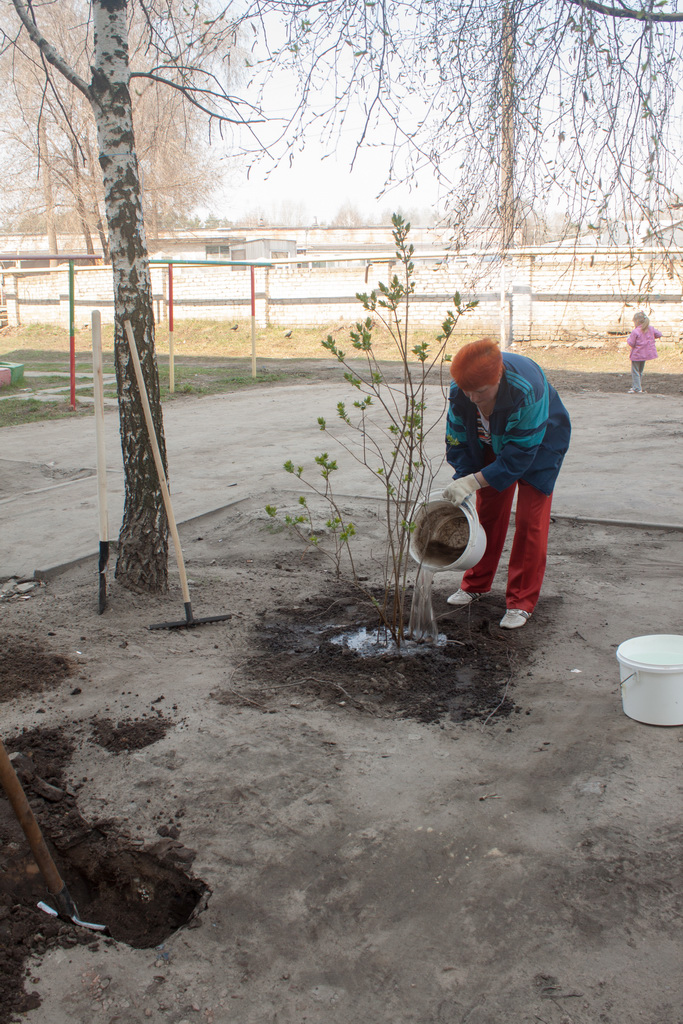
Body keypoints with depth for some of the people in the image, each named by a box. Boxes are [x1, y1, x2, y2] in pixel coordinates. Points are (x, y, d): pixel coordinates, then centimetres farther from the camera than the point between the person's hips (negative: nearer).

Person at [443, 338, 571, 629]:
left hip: (539, 445, -4)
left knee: (530, 520, -9)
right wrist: (461, 482, -23)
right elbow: (458, 441, -13)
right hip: (493, 446, 5)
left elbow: (521, 454, -34)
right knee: (487, 512, 11)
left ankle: (521, 602, 0)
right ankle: (476, 583, 29)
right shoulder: (460, 390, -27)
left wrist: (474, 481, -39)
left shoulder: (528, 389, -41)